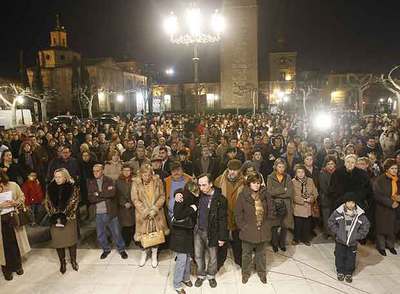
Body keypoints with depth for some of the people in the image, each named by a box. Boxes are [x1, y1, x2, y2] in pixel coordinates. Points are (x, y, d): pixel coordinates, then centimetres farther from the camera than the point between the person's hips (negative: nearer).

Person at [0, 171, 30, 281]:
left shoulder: (13, 185, -5)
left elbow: (22, 197, 5)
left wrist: (16, 202, -14)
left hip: (14, 219, 1)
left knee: (16, 242, 14)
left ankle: (18, 265, 35)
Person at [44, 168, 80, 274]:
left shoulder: (72, 188, -5)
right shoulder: (50, 188, 3)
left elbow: (73, 203, -8)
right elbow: (48, 203, 3)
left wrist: (64, 216, -15)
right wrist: (54, 216, -9)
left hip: (69, 218, -2)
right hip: (55, 219, 2)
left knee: (71, 240, 6)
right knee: (58, 241, 8)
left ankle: (73, 261, 25)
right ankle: (62, 263, 25)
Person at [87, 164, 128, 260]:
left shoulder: (109, 181, -5)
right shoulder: (91, 183, 3)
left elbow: (112, 193, -22)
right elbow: (90, 198, -8)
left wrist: (98, 194, -16)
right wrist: (105, 195, -16)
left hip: (111, 212, -2)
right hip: (98, 213, 3)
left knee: (116, 233, 9)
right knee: (100, 235, 15)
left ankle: (121, 249, 29)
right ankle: (106, 249, 38)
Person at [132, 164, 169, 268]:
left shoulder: (157, 181, -7)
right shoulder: (136, 183, -9)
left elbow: (162, 196, -3)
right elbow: (135, 199, -8)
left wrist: (154, 209, -13)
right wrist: (145, 211, -14)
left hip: (156, 213, 1)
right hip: (143, 214, -1)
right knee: (143, 234, 8)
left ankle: (154, 255, 29)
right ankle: (144, 253, 34)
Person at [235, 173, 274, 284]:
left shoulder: (264, 195, -4)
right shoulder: (243, 195, -13)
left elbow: (270, 210, 6)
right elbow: (238, 213, -8)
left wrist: (267, 224, 2)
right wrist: (242, 226, -10)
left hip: (262, 230, 3)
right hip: (248, 231, -2)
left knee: (261, 253, 19)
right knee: (246, 253, 15)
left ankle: (262, 272, 40)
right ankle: (246, 273, 36)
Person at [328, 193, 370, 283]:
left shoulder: (360, 214, -11)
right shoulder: (338, 212, -14)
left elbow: (365, 226, 0)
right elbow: (331, 222, -3)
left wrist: (358, 235, -6)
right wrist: (337, 232, -9)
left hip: (352, 242, 1)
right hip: (340, 241, 0)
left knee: (351, 258, 14)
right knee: (340, 256, 14)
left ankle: (349, 273, 35)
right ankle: (340, 271, 35)